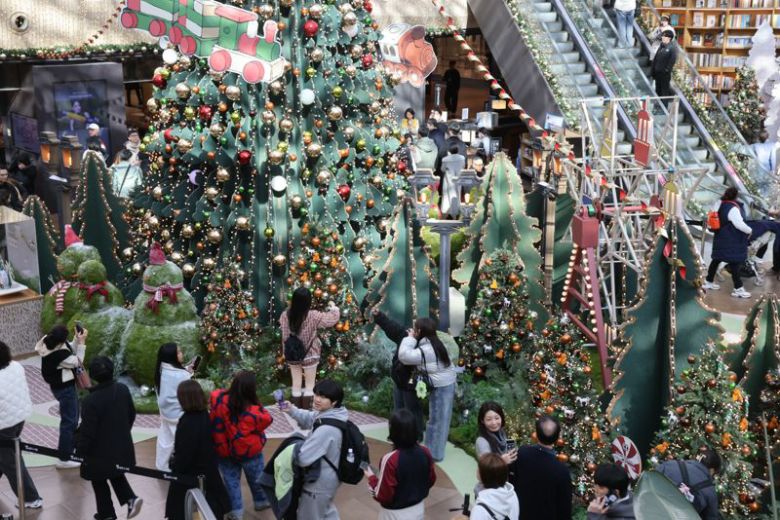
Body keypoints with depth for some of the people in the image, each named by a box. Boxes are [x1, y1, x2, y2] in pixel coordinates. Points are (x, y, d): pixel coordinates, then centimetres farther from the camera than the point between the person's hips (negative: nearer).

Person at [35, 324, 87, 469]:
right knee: (69, 420, -2)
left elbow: (71, 353, 2)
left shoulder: (49, 342, -7)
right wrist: (82, 342, -19)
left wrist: (77, 339, -11)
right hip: (64, 388, -10)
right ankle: (64, 459, 2)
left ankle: (66, 443, 44)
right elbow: (77, 362, -20)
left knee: (72, 415, 27)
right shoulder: (58, 354, -34)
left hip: (61, 385, 10)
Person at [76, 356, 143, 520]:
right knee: (116, 475, 29)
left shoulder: (91, 400, -28)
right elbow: (131, 415, 5)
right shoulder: (123, 389, -9)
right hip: (122, 446, 6)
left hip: (101, 452, -6)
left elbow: (87, 431, -21)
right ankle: (131, 498, 12)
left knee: (99, 482, 17)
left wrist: (80, 452, -6)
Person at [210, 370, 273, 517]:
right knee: (257, 478, 26)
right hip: (250, 452, -2)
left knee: (231, 481, 21)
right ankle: (261, 501, 49)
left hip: (225, 451, 2)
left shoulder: (219, 399, -25)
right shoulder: (254, 412, -33)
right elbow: (267, 419, -15)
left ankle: (235, 511, 33)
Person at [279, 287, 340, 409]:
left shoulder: (286, 315, -13)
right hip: (309, 355, -3)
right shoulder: (313, 316, -22)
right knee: (310, 386, 13)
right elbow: (333, 318, -11)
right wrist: (333, 307, 9)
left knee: (296, 385, 16)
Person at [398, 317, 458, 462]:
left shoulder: (425, 350, -22)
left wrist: (410, 338, -15)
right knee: (441, 418, 16)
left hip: (441, 386, -10)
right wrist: (413, 339, 6)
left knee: (437, 419, 0)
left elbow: (404, 355, -27)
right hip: (447, 382, 10)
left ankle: (434, 453, 9)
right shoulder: (435, 342, 8)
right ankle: (434, 450, 26)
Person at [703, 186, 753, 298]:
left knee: (717, 259, 17)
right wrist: (749, 230, -10)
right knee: (735, 263, -5)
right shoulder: (733, 208, -24)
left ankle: (709, 282, 26)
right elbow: (739, 224, -26)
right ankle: (738, 289, -2)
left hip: (722, 239, 9)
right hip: (732, 241, -9)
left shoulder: (722, 205, 4)